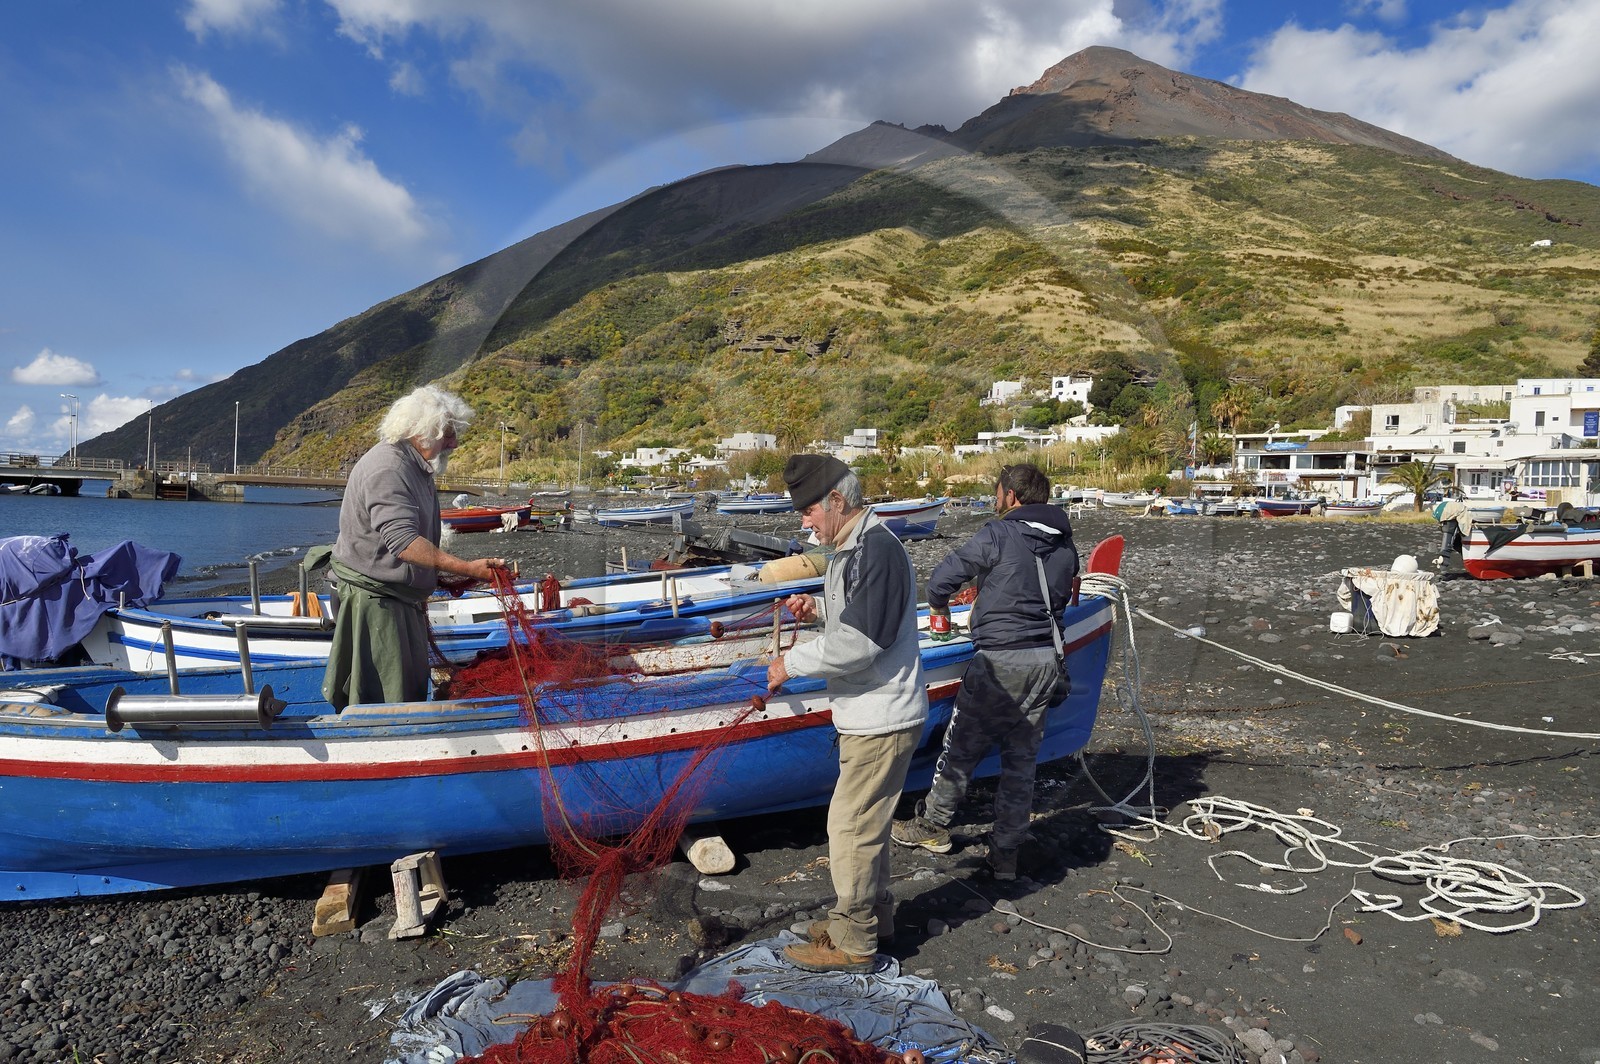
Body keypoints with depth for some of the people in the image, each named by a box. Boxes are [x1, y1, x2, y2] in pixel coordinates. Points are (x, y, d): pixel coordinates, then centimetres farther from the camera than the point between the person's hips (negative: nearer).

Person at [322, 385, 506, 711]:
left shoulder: (417, 466, 12)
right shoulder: (386, 469, -22)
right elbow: (403, 541, -33)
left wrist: (436, 581, 19)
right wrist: (467, 569, -39)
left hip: (402, 596, 10)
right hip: (374, 596, -10)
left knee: (414, 688, 15)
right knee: (385, 698, -6)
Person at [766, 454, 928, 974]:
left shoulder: (877, 550, -23)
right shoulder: (852, 548, 11)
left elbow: (858, 643, -28)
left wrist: (791, 664, -16)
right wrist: (819, 607, 6)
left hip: (882, 719, -11)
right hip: (870, 713, 11)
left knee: (850, 824, -1)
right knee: (866, 819, 21)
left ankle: (852, 942, 14)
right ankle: (873, 915, 37)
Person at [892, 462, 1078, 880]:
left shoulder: (997, 535, -10)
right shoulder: (1066, 546, 10)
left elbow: (943, 577, -6)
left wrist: (938, 608, 17)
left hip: (1000, 661, -6)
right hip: (1047, 661, 7)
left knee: (961, 748, 9)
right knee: (1022, 759, 12)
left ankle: (932, 826, 25)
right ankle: (1006, 854, 17)